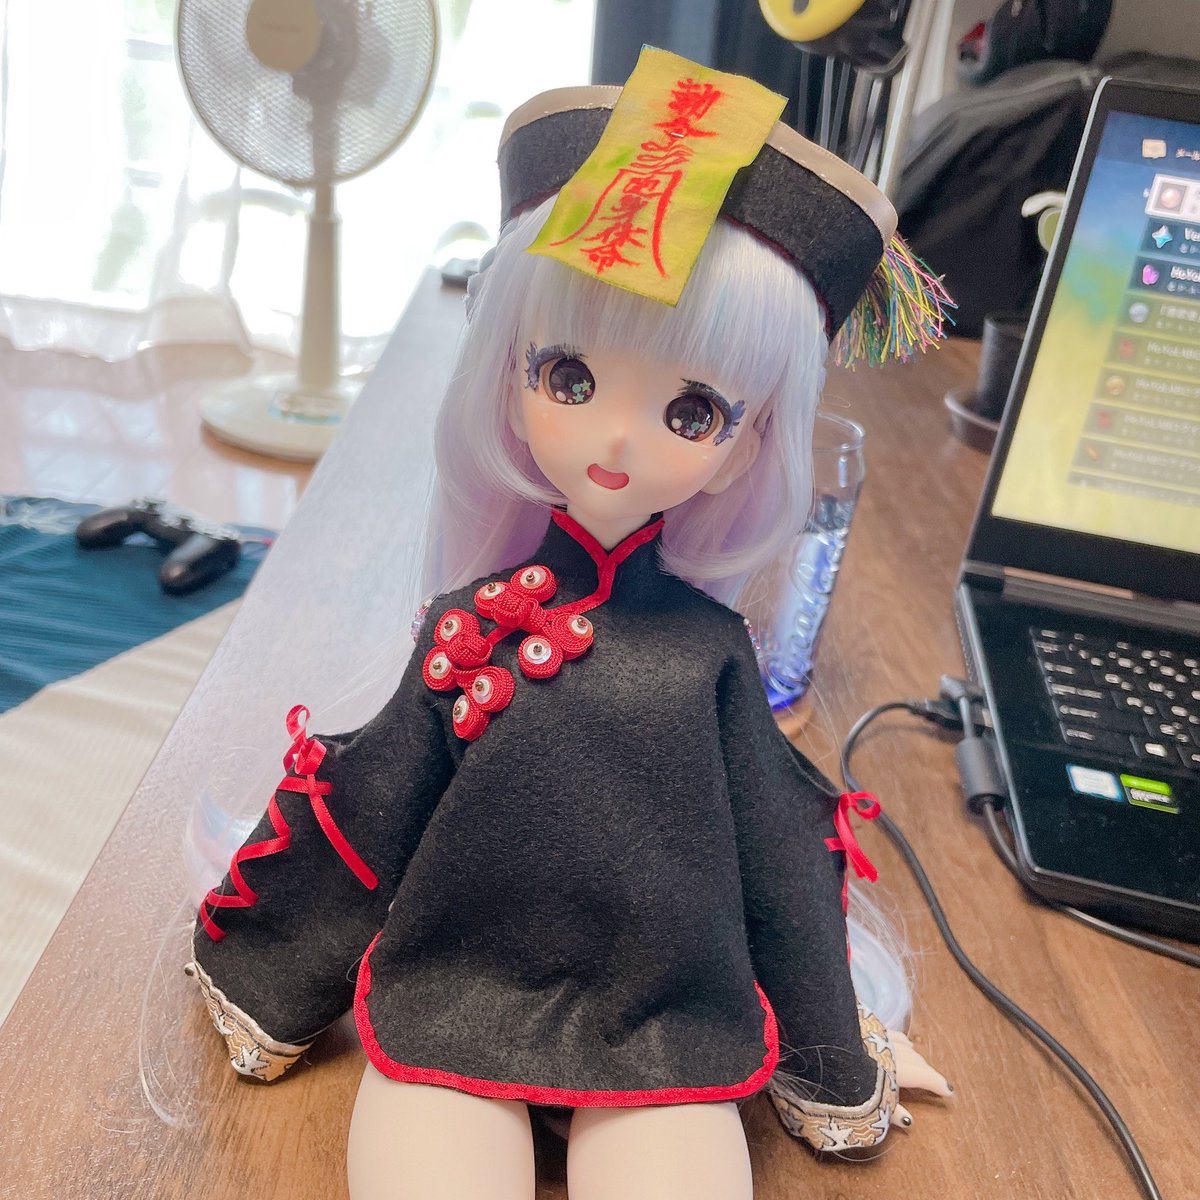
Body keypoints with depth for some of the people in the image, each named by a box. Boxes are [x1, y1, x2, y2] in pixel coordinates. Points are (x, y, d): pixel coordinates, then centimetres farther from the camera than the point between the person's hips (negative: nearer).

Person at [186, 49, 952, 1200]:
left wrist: (833, 1072, 13)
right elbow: (369, 814, 4)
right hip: (450, 1012, 0)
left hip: (669, 1035, 1)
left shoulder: (711, 647, -8)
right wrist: (271, 998, 16)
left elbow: (774, 853, 3)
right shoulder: (469, 627, -9)